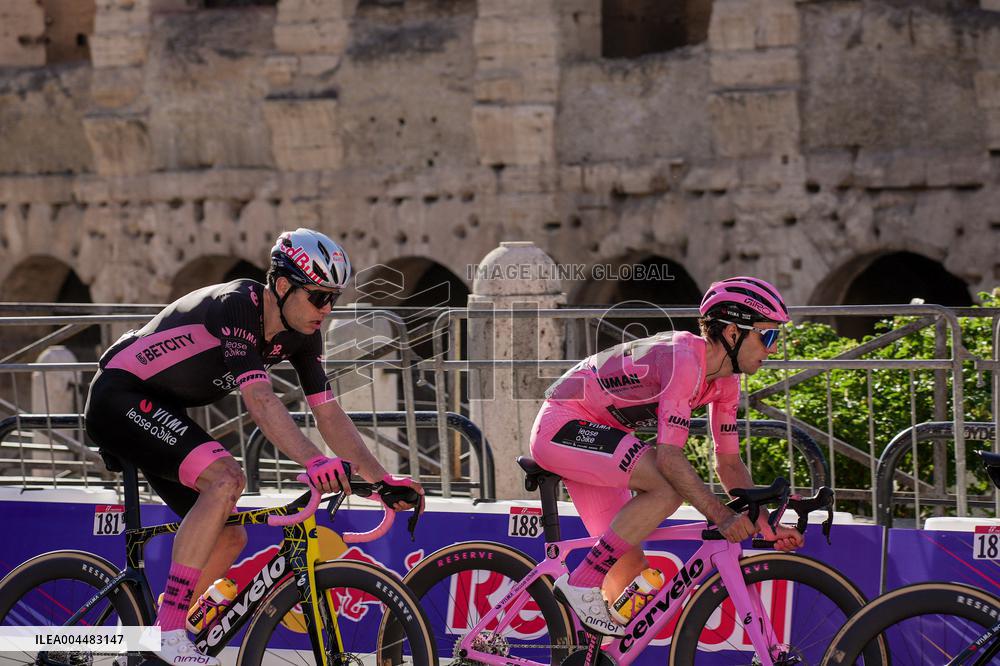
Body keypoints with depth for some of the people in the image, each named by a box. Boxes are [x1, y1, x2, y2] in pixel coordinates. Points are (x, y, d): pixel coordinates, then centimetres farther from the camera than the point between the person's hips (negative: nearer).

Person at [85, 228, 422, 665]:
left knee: (230, 537, 4)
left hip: (161, 411, 10)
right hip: (120, 397, -10)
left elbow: (328, 413, 1)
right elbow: (260, 399, -38)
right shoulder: (236, 306, -26)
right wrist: (312, 460, -50)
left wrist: (381, 479, -8)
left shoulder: (300, 334, 0)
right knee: (225, 478, -29)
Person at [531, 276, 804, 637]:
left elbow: (729, 463, 9)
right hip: (563, 426, -10)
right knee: (668, 487, -27)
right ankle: (582, 584, -20)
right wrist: (722, 517, -36)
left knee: (632, 568, 4)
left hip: (589, 437, 10)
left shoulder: (725, 381, 3)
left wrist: (767, 526, -2)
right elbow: (670, 457, -33)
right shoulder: (683, 360, -26)